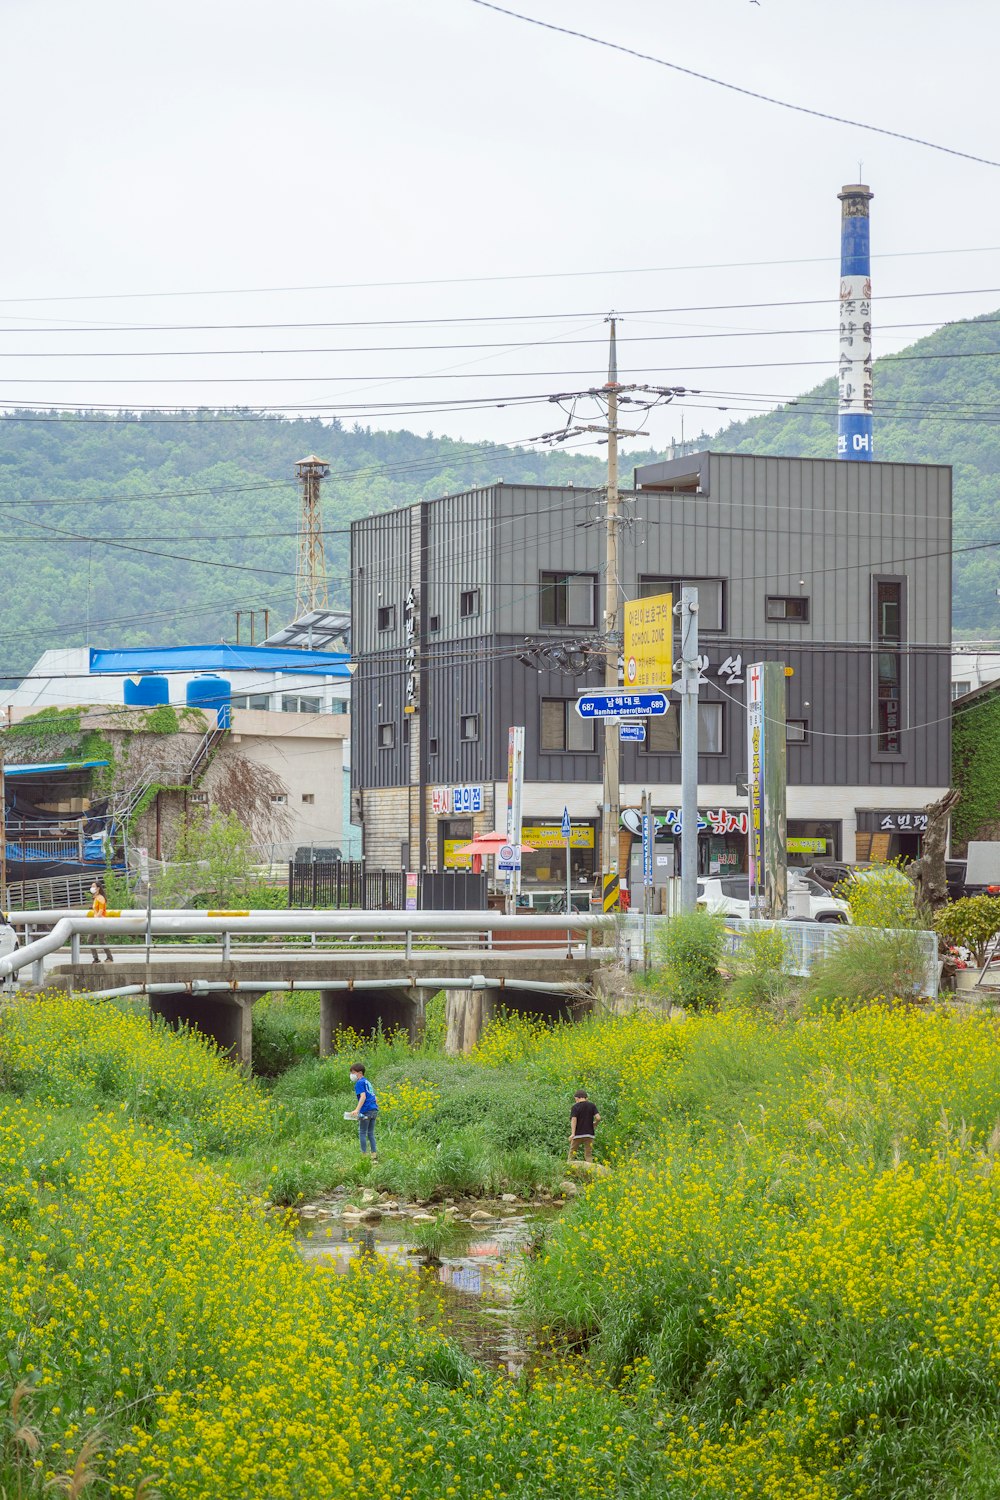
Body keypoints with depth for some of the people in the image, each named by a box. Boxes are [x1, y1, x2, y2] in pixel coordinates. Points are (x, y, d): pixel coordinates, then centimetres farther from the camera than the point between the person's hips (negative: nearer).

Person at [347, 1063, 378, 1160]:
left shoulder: (360, 1083, -5)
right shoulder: (367, 1082, 22)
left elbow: (363, 1097, -18)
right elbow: (374, 1098, 25)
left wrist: (357, 1110, -28)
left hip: (366, 1111, -8)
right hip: (374, 1110, 8)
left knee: (362, 1133, 0)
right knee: (370, 1133, 12)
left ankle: (363, 1154, -1)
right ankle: (374, 1154, 10)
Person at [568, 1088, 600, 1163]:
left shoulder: (575, 1107, -5)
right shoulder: (592, 1106, 3)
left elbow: (573, 1120, -13)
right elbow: (598, 1118, -6)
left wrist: (573, 1133, -18)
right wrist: (594, 1124, 15)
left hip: (578, 1134, -2)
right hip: (589, 1134, 2)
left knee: (572, 1153, 9)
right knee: (588, 1155, 7)